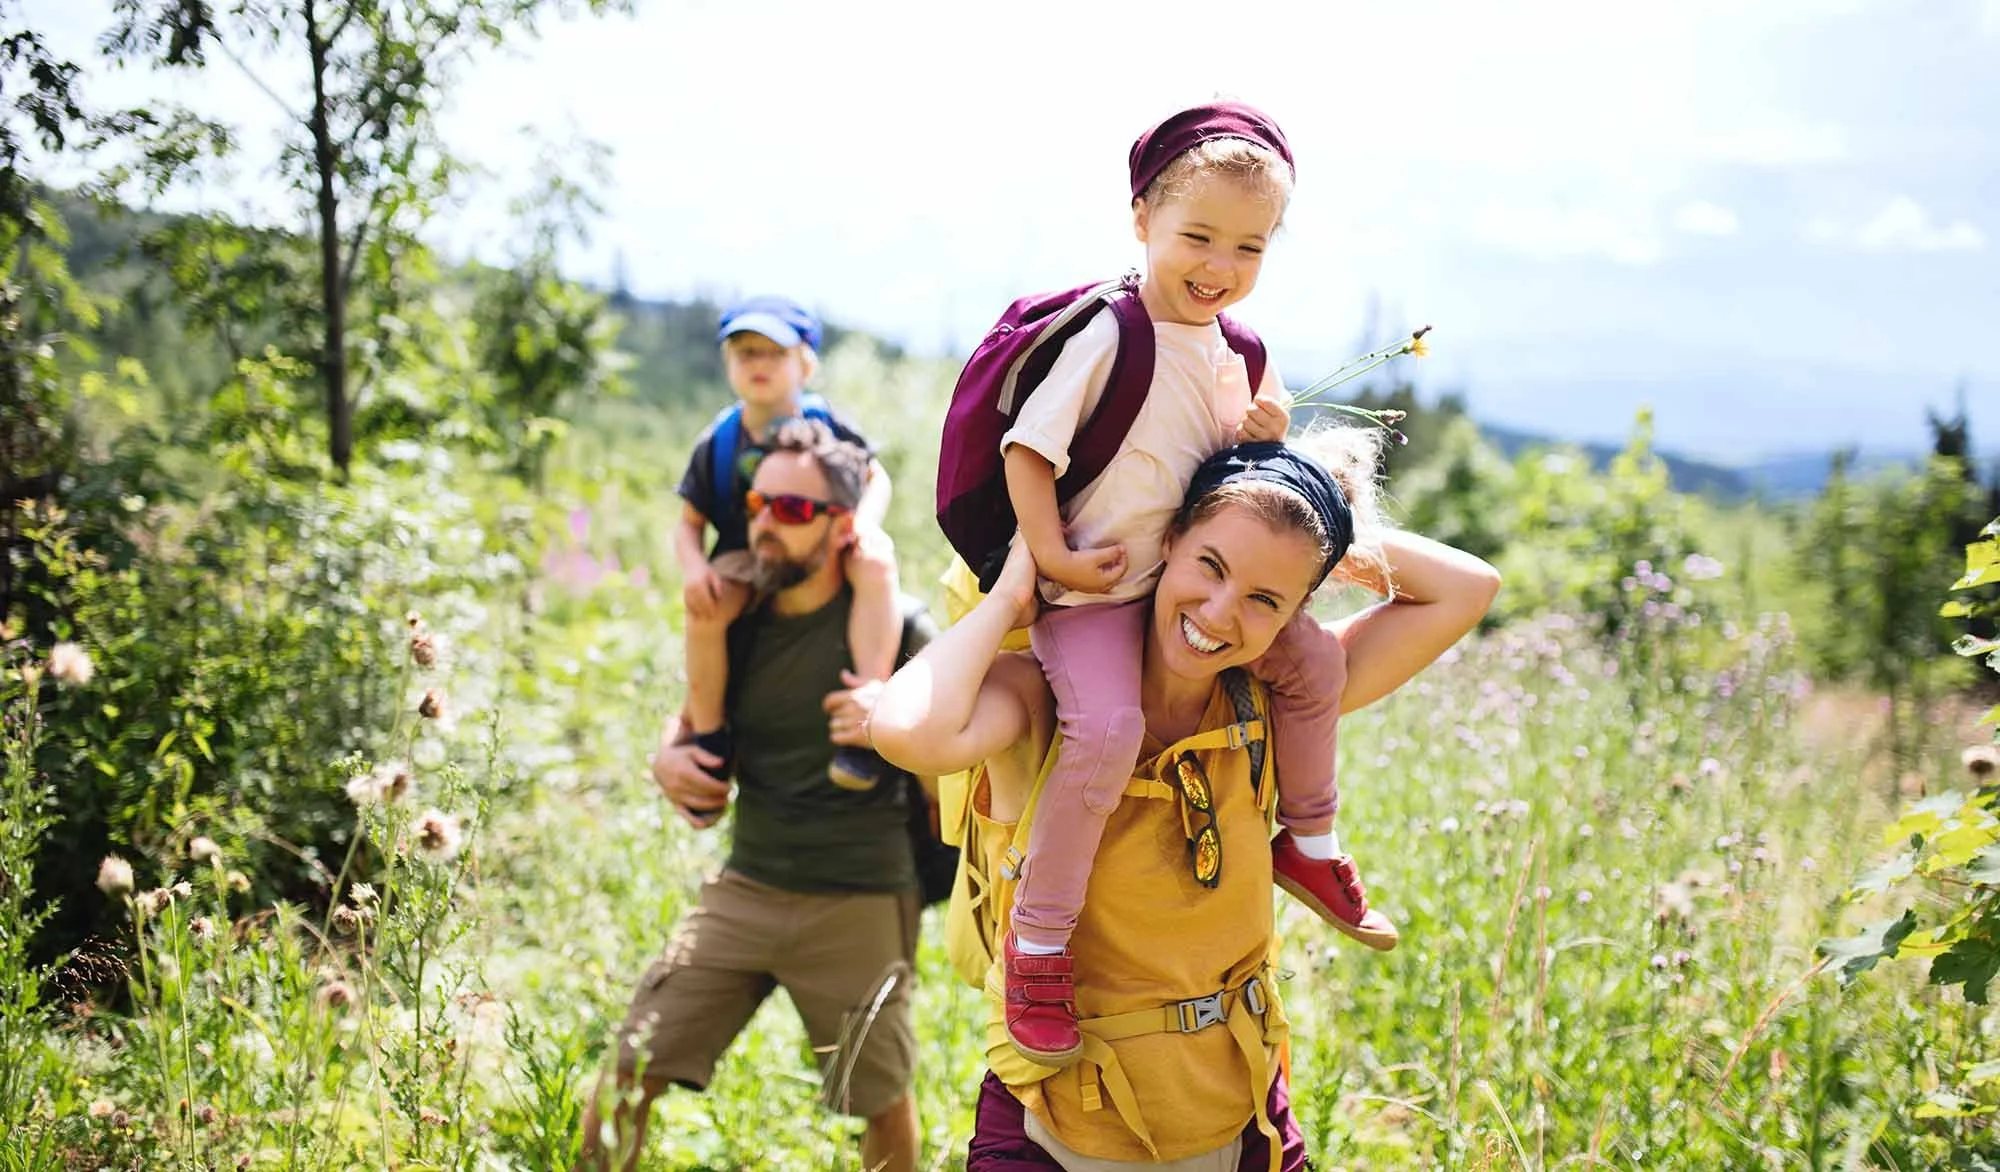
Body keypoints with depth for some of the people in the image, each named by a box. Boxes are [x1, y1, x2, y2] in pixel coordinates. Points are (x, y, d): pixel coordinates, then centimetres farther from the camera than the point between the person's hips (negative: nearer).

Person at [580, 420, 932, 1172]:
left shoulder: (894, 628, -9)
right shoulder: (739, 623, 4)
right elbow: (696, 717, 22)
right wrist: (668, 756, -1)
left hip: (858, 906, -4)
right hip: (745, 891, 4)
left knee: (884, 1104, 11)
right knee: (628, 1076, -2)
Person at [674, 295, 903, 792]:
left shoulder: (826, 423, -3)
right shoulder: (716, 442, -1)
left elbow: (876, 478, 7)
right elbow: (689, 522, 4)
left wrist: (866, 521, -16)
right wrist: (693, 566, -18)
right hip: (747, 559, 0)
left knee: (877, 566, -34)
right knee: (704, 608, -32)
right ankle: (708, 738, -10)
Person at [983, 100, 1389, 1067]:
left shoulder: (1233, 353, 8)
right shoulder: (1108, 339, -16)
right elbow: (1027, 447, -15)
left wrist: (1264, 437, -3)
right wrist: (1051, 558, -19)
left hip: (1188, 577, 8)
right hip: (1090, 591, -8)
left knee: (1314, 658, 4)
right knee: (1108, 728, -29)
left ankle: (1307, 845, 25)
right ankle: (1037, 938, -14)